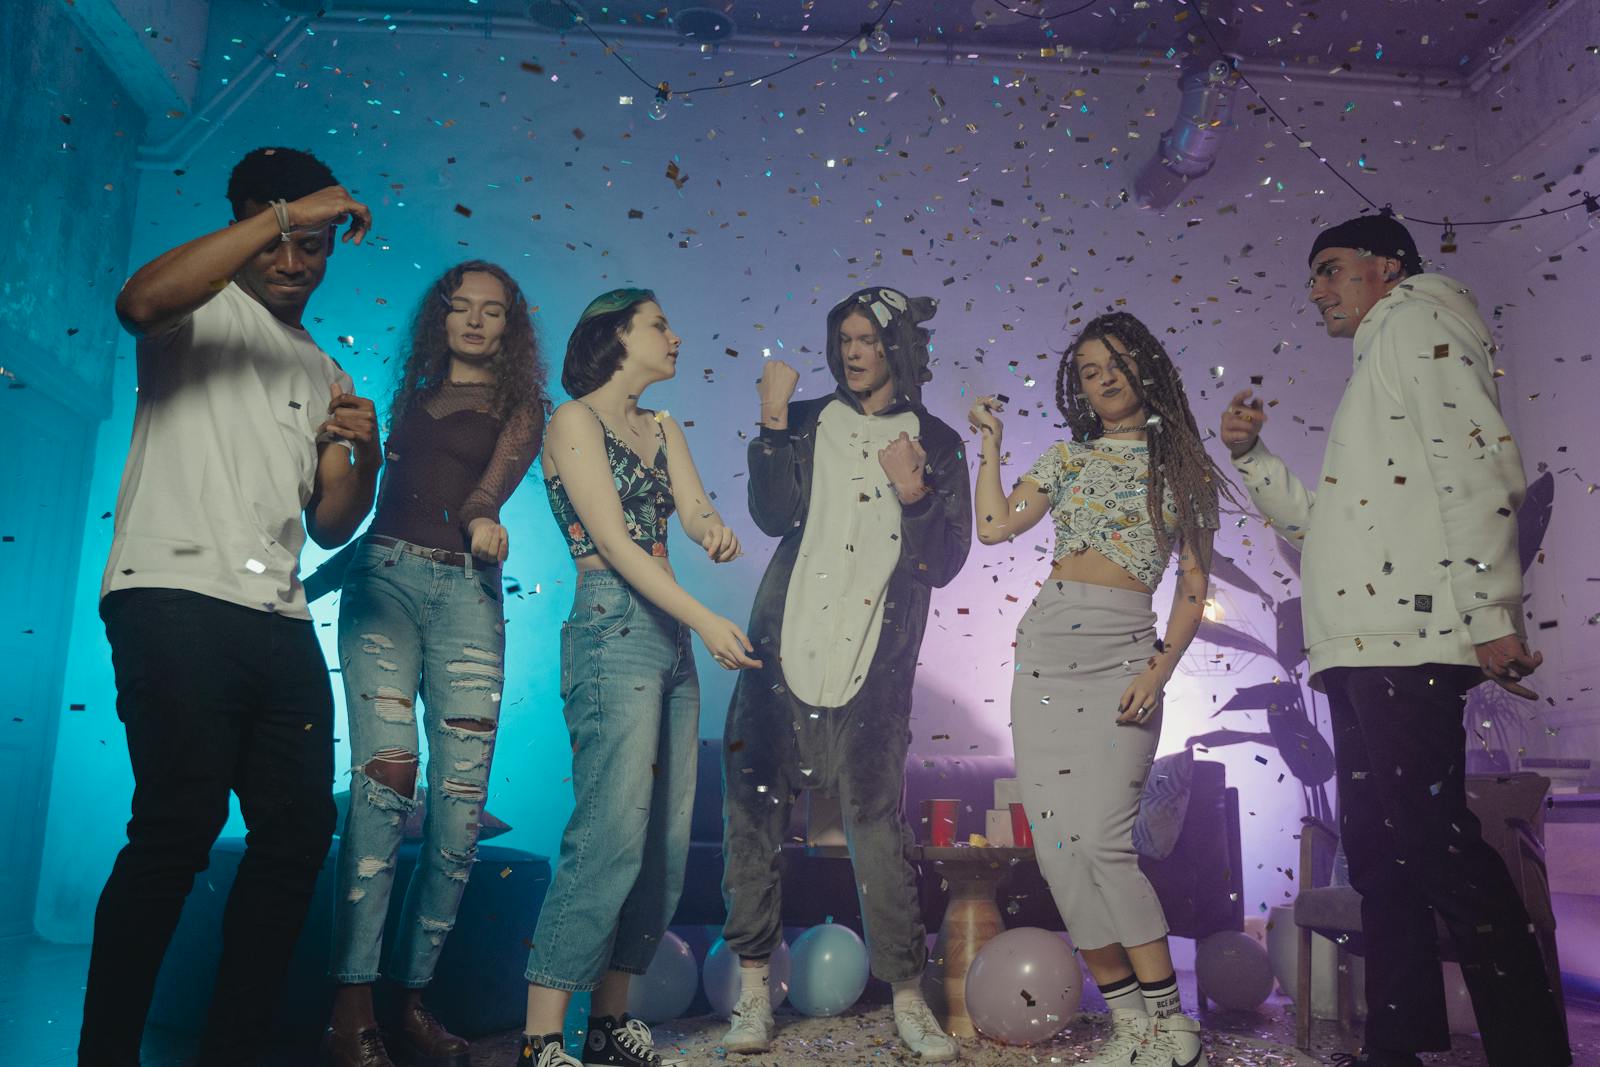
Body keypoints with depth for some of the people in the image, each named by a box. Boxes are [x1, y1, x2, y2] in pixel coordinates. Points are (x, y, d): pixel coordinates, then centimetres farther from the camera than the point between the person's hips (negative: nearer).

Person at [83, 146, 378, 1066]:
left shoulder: (325, 372, 25)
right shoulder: (205, 310, 10)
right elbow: (141, 301, -18)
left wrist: (366, 452, -1)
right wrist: (282, 210, -14)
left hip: (280, 619, 6)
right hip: (175, 601, -6)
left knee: (301, 827, 2)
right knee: (182, 822, -15)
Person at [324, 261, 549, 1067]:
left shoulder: (519, 404, 13)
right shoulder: (414, 390, 21)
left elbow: (499, 474, -7)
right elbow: (382, 489, 21)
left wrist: (481, 518, -27)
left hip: (466, 589, 0)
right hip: (384, 575, 1)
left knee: (463, 795, -6)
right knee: (386, 770, -17)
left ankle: (412, 997, 6)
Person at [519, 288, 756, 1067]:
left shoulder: (662, 428, 21)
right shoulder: (574, 420, -1)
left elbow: (693, 506, 5)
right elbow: (614, 542, -12)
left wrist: (716, 531, -19)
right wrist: (708, 621, -19)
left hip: (670, 635, 8)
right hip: (613, 630, -8)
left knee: (669, 841, 6)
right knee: (612, 835, -14)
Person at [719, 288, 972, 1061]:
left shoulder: (937, 445, 11)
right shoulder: (805, 424, 11)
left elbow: (945, 564, 5)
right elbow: (772, 516, -5)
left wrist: (915, 495, -11)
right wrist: (772, 422, -9)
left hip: (873, 663, -1)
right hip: (786, 645, 1)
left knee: (878, 820, -2)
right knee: (755, 809, 1)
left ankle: (908, 998, 12)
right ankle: (753, 985, 15)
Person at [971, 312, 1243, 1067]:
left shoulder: (1188, 469, 8)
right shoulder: (1068, 458, 16)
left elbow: (1192, 587, 3)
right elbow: (995, 526, 4)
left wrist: (1160, 671, -10)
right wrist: (991, 442, 12)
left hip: (1121, 653, -4)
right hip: (1046, 646, 4)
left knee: (1098, 842, -15)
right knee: (1056, 846, -1)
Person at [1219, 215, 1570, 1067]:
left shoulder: (1417, 319, 2)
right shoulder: (1373, 368, 30)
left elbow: (1481, 457, -13)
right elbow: (1321, 519, 31)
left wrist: (1493, 613, -20)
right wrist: (1250, 455, 18)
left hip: (1408, 636, -10)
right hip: (1360, 645, 10)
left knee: (1430, 837, -12)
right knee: (1377, 847, 10)